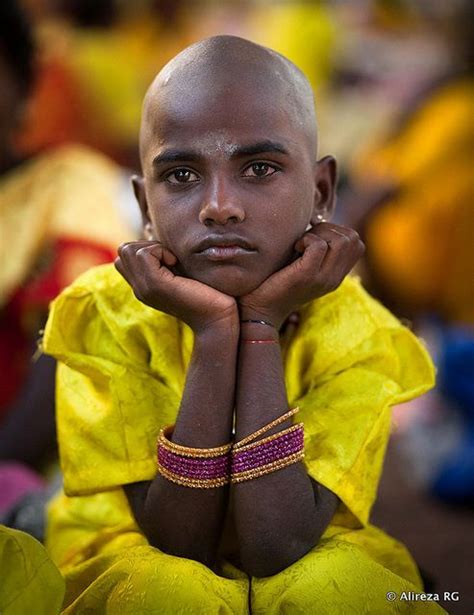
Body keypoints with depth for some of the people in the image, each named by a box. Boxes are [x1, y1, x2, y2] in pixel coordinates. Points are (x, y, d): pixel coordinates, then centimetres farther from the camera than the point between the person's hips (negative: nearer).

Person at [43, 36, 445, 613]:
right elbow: (177, 542, -21)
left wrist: (262, 324, -27)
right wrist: (212, 332, -28)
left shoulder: (357, 331, -14)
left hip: (308, 562, 1)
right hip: (135, 556, 0)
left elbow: (274, 549, -25)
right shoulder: (103, 314, -16)